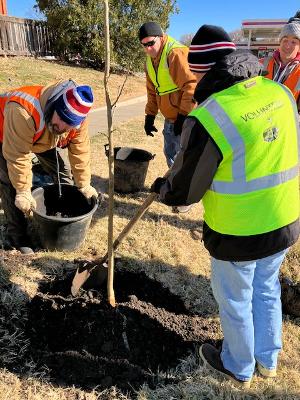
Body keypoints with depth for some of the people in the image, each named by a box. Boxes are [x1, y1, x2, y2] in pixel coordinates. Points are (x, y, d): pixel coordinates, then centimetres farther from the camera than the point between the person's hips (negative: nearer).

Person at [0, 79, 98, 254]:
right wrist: (23, 192, -31)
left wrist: (84, 185, -14)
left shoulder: (78, 118, -30)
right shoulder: (23, 111, -47)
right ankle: (17, 234, -3)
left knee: (64, 171, 1)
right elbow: (18, 156, -38)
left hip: (45, 138, 5)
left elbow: (80, 151, -19)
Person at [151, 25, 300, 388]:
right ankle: (267, 359, 51)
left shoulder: (207, 118, -24)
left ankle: (238, 368, 46)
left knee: (235, 301, 19)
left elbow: (184, 191, -14)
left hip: (238, 233, -6)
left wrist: (160, 188, 7)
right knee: (267, 290, 27)